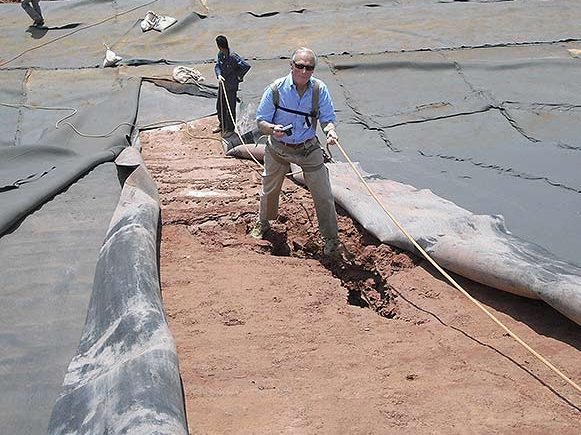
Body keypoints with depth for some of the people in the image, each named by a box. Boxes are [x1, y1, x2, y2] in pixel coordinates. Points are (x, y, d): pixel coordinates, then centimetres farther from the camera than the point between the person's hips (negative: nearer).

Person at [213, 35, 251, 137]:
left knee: (230, 108, 4)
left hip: (231, 86, -8)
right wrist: (218, 75, -25)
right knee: (219, 106, 19)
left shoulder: (233, 56, -23)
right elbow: (217, 66, -4)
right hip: (222, 85, 8)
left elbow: (246, 66, -26)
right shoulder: (220, 54, 0)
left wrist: (239, 77, -12)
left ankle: (230, 129, 19)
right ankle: (222, 125, 38)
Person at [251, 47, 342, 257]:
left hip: (309, 149, 0)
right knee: (269, 190, 18)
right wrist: (273, 128, -35)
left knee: (323, 195, -3)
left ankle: (331, 238, 15)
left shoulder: (320, 90, -13)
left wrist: (330, 130, -31)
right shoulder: (275, 89, -17)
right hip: (278, 148, 0)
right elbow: (261, 122, -12)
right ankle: (263, 223, 48)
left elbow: (327, 118, -7)